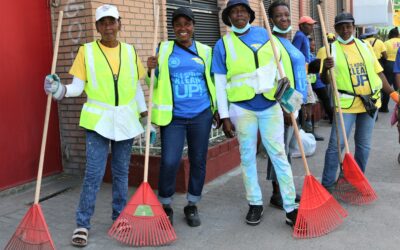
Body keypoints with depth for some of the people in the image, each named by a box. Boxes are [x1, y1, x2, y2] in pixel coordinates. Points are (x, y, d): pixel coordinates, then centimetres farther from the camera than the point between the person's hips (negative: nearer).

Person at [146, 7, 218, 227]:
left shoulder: (205, 51, 8)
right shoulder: (163, 49, 5)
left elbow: (212, 81, 16)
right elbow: (156, 83, 8)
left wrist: (218, 107, 10)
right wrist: (151, 70, -12)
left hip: (201, 115, 2)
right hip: (173, 116, -2)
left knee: (198, 161, 8)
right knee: (169, 162, -8)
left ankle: (192, 206, 25)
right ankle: (165, 206, 14)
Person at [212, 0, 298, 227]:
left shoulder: (264, 34, 5)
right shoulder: (223, 44, -1)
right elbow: (220, 84, -2)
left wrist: (284, 78, -2)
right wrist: (224, 117, -5)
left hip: (270, 105, 1)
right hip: (242, 108, -1)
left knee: (279, 154, 0)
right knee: (248, 156, 8)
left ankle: (291, 207, 4)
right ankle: (255, 204, 22)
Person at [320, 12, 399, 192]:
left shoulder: (365, 46, 9)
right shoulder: (332, 49, -3)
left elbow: (378, 72, 13)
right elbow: (325, 80, -7)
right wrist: (325, 69, -29)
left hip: (370, 102, 5)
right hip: (346, 103, -4)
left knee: (364, 144, 12)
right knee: (336, 144, -8)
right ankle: (327, 184, 2)